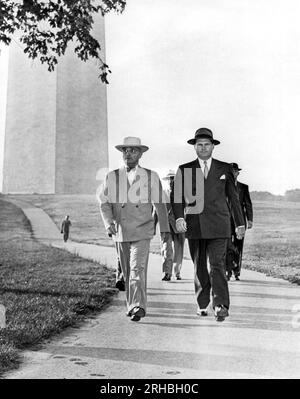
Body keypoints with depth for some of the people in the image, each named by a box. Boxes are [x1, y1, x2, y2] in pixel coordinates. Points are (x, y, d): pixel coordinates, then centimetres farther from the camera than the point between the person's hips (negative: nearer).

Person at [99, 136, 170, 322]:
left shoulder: (151, 177, 3)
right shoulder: (112, 177, 5)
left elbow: (160, 204, 9)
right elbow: (104, 203, 3)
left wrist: (165, 228, 13)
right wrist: (109, 223, -14)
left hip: (142, 232, -3)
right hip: (120, 232, 3)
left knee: (138, 269, -16)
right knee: (127, 272, 11)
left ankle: (138, 307, -18)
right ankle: (133, 305, 26)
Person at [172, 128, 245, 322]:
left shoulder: (225, 169, 9)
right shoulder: (184, 170, 8)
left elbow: (233, 197, 13)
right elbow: (178, 197, 1)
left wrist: (240, 223, 13)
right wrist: (179, 218, -16)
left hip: (218, 226, -1)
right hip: (194, 226, 1)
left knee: (217, 265, -11)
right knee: (199, 267, 8)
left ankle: (221, 306, -16)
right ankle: (202, 304, 18)